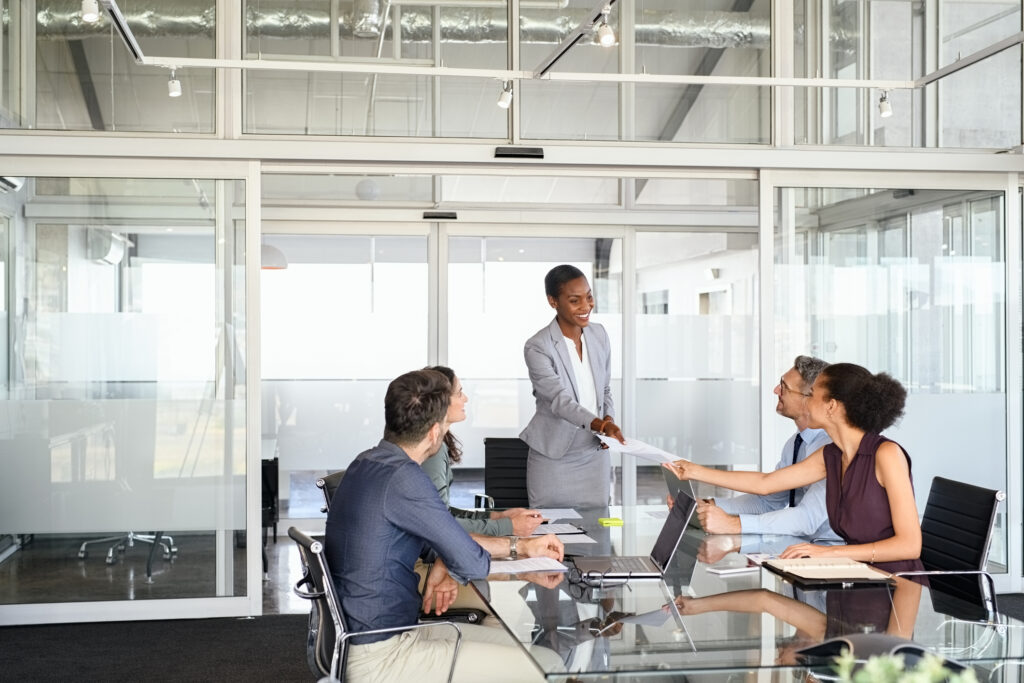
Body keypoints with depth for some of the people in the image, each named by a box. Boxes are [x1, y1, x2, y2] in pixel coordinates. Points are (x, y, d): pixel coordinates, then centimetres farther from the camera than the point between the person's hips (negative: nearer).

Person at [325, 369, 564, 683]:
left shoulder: (369, 463, 7)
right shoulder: (402, 477, -23)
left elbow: (440, 537, 18)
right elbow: (472, 563, -18)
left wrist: (519, 546, 10)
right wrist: (448, 568, 4)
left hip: (362, 634, 10)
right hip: (378, 658, -10)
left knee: (513, 644, 18)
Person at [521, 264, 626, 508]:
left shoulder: (599, 335, 3)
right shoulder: (538, 347, -15)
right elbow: (561, 401, -23)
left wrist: (609, 420, -6)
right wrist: (600, 425, -38)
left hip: (595, 455, 5)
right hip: (553, 458, -4)